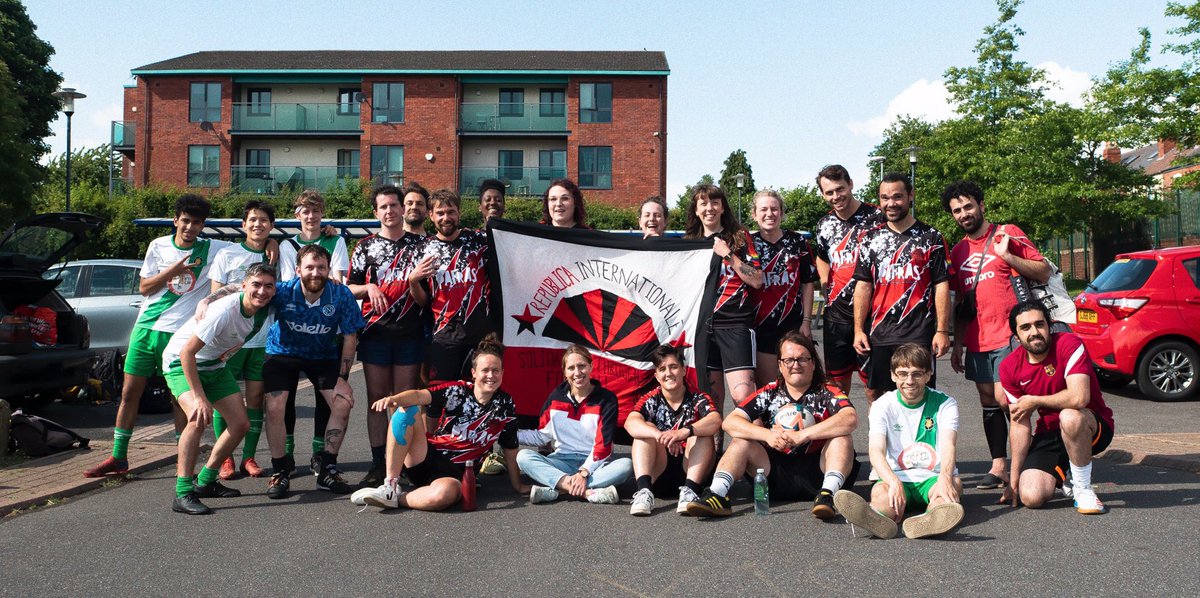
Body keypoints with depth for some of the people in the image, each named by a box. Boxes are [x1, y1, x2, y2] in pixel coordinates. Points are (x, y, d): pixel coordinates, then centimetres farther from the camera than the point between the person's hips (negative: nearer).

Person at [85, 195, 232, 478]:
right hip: (146, 327, 3)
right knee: (129, 392, 6)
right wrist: (171, 271, -10)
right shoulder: (159, 246, 5)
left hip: (180, 334, -3)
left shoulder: (212, 249, -2)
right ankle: (118, 458, 16)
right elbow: (144, 287, 4)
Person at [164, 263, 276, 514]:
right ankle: (183, 493, -25)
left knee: (241, 424, 3)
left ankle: (206, 481, 20)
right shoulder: (225, 311, -34)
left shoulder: (266, 309, -15)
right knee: (199, 418, -31)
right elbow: (187, 352, -31)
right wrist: (199, 397, -32)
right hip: (181, 362, -7)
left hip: (215, 366, 7)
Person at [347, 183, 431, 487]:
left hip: (410, 333, -1)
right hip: (375, 333, 1)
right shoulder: (366, 246, 11)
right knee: (377, 398, 2)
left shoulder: (420, 244, 10)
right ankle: (378, 464, 6)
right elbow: (349, 287, 12)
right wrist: (368, 288, -7)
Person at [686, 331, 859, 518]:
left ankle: (827, 494, -38)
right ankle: (716, 495, -30)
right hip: (779, 473, 2)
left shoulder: (827, 393, 0)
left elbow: (850, 419, -23)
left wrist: (801, 435, -27)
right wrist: (767, 435, -22)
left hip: (817, 472, -2)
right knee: (741, 442, -13)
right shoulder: (769, 394, 6)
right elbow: (730, 422, -5)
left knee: (842, 438, -23)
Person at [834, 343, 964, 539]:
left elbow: (949, 445, -15)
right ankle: (878, 520, -70)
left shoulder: (944, 404, 2)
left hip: (933, 477, 0)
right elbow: (876, 450, -14)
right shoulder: (882, 406, 1)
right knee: (880, 491, -33)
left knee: (954, 483, -33)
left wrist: (944, 478, -39)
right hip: (897, 477, 0)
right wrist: (894, 482, -36)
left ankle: (931, 519, -68)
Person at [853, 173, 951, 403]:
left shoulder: (931, 237, 3)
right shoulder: (871, 238, 10)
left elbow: (942, 286, 0)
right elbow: (863, 286, 8)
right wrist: (858, 329, 0)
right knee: (875, 394, 7)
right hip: (878, 335, 3)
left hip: (919, 335, -3)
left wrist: (942, 331, -7)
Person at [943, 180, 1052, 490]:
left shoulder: (1007, 233, 0)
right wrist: (957, 344, 15)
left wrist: (1007, 256, -17)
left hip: (1008, 335, -6)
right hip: (977, 340, 6)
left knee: (1005, 398, -12)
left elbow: (1044, 272, -4)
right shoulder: (958, 251, 15)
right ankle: (998, 466, 13)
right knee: (988, 401, 8)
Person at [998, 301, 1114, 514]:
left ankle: (1083, 488, -16)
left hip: (1091, 427, -4)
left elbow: (1079, 397, -34)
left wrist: (1034, 401, -17)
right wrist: (1014, 479, -3)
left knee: (1069, 416, -39)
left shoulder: (1068, 344, -20)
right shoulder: (1010, 367, -5)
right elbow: (1018, 423, -1)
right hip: (1049, 434, 4)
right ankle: (1064, 474, 18)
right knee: (1031, 497, -18)